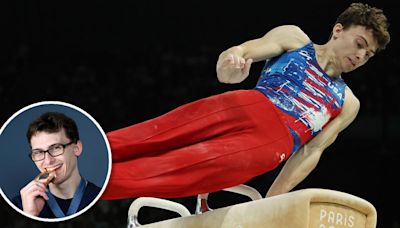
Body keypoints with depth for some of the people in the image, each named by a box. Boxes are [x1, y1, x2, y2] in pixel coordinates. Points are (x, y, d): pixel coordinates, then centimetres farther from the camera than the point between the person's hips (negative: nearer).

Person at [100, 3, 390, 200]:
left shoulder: (347, 104, 26)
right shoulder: (295, 38, 19)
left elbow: (311, 152, 19)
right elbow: (243, 50, 4)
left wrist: (272, 200, 7)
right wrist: (233, 58, -22)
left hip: (271, 145, -1)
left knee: (183, 168, -22)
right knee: (157, 134, -20)